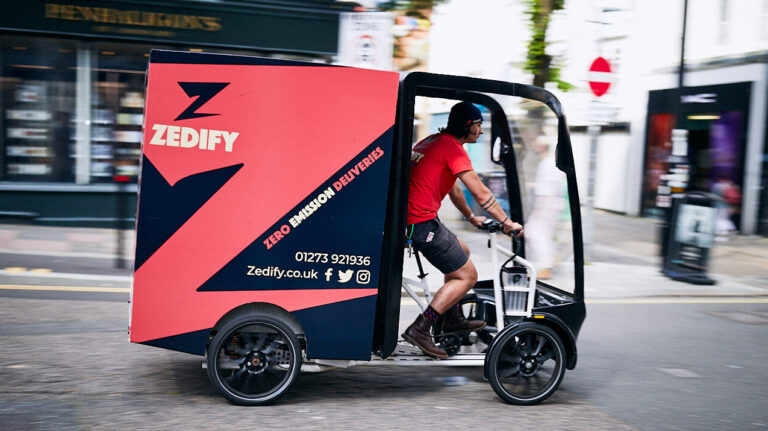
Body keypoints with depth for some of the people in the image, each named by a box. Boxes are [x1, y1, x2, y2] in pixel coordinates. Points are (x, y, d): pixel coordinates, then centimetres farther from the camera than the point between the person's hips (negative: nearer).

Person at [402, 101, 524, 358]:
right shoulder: (452, 147, -11)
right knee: (467, 276, -2)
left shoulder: (434, 141, 19)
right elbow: (481, 194, -13)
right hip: (422, 223, -10)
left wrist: (471, 218, 38)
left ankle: (452, 320, 29)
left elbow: (453, 189, 30)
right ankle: (420, 329, -8)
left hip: (408, 218, 10)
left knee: (462, 252, 26)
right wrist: (507, 223, -4)